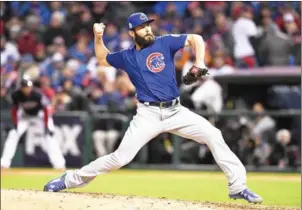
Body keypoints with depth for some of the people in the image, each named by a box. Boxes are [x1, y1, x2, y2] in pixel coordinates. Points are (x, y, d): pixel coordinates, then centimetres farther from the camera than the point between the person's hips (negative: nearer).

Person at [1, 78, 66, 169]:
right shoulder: (16, 95, -25)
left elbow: (46, 110, -25)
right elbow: (15, 109, -9)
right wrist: (15, 125, -14)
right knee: (13, 135, -9)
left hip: (40, 114, -3)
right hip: (25, 115, 3)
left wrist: (47, 126, -28)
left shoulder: (38, 95, -34)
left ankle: (59, 164, -16)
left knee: (49, 136, -18)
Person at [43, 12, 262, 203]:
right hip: (148, 115, -1)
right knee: (120, 157, -10)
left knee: (213, 135, -12)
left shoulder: (164, 43, 2)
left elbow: (195, 39, 1)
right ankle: (71, 179, 4)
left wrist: (200, 63, -15)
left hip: (175, 111, 1)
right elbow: (103, 59, 25)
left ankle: (238, 186, -6)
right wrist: (98, 37, 9)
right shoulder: (127, 57, 7)